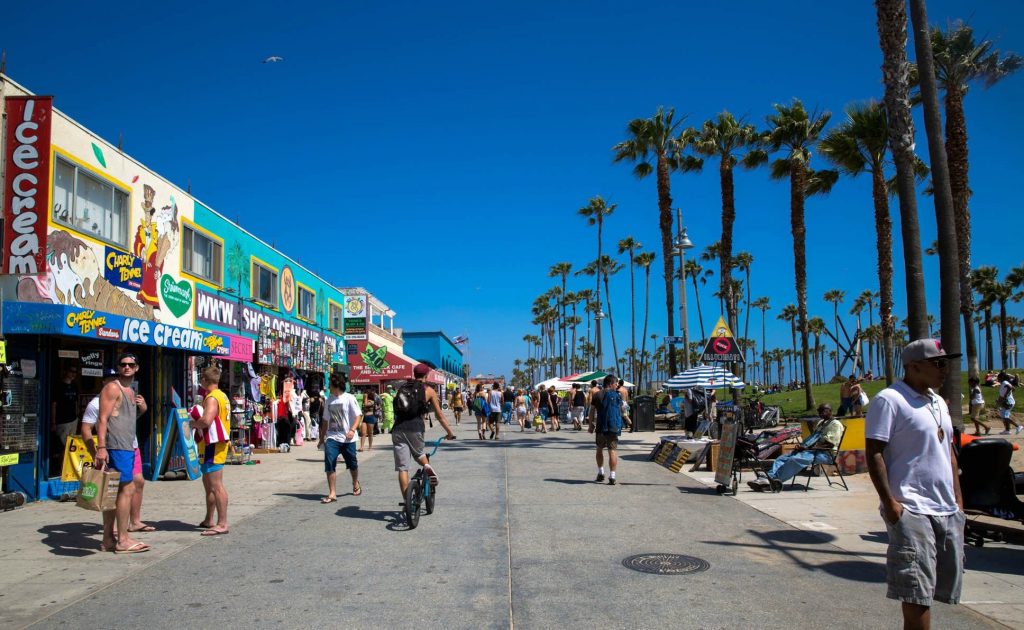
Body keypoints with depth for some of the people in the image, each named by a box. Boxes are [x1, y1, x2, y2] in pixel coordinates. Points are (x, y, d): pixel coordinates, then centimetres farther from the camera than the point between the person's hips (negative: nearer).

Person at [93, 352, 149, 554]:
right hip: (116, 446, -9)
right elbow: (102, 419, -15)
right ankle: (123, 540, -6)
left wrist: (142, 407, 9)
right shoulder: (113, 388, -7)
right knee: (127, 489, -10)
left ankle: (108, 539, 16)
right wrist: (101, 447, -22)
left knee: (114, 491, 11)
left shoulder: (130, 391, 20)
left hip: (127, 446, 9)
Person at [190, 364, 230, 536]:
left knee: (216, 485, -9)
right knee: (208, 483, 20)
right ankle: (209, 520, 30)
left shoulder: (212, 398, -16)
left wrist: (193, 423, -11)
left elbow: (206, 420, -29)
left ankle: (222, 524, -8)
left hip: (212, 445, -11)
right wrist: (198, 422, 13)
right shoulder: (222, 395, 16)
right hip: (216, 444, 11)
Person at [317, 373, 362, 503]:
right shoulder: (329, 400, 9)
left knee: (352, 464, 12)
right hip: (332, 438, 4)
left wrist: (352, 430, -25)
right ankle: (332, 494, -7)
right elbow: (325, 420, 16)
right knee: (329, 464, -11)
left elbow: (358, 415, -10)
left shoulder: (349, 398, -7)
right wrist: (322, 438, 16)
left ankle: (356, 485, 38)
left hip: (347, 439, -4)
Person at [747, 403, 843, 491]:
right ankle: (768, 478, -31)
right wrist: (802, 446, 3)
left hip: (825, 453, -9)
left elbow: (829, 445, -14)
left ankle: (772, 480, -35)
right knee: (782, 458, -11)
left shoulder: (835, 424, -3)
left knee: (794, 460, -33)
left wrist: (808, 448, -19)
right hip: (812, 450, 9)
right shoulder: (820, 422, 26)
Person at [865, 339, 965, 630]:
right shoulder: (889, 400, -10)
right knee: (916, 590, -8)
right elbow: (874, 453, -15)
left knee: (944, 583, 13)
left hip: (947, 509, 9)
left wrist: (958, 498, 18)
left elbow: (948, 451, 23)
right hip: (910, 510, -9)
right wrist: (889, 501, -19)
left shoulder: (938, 402, 16)